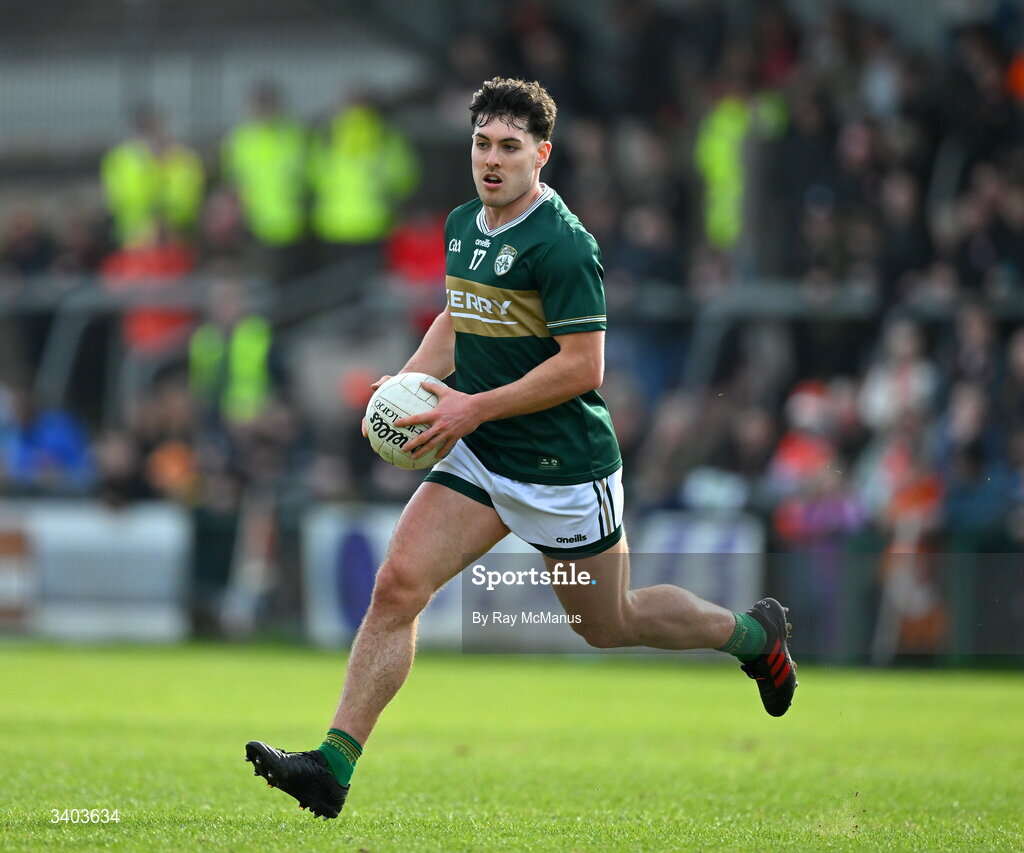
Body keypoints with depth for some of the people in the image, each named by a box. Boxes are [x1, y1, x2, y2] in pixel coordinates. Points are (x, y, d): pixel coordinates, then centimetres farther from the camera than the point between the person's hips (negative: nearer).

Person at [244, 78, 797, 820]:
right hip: (478, 458, 7)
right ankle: (332, 766, -15)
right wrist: (410, 380, 6)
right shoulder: (463, 225, 7)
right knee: (398, 584, -11)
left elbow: (583, 368, -21)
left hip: (564, 467, -7)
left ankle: (754, 633, 37)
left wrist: (476, 408, -20)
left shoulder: (561, 244, -19)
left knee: (610, 625, 11)